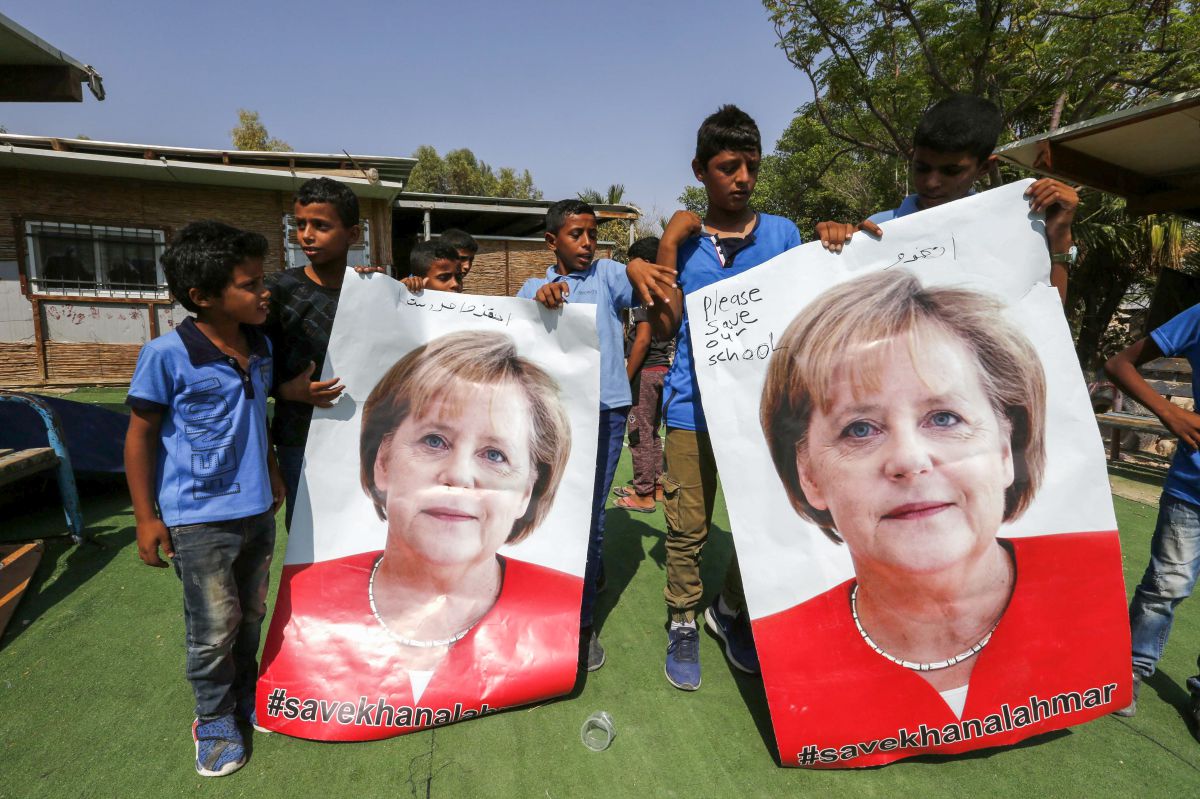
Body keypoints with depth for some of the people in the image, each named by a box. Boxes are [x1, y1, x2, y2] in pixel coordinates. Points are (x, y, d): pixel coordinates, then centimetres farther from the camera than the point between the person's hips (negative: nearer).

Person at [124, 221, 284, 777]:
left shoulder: (260, 346, 1)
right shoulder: (166, 355, -16)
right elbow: (140, 436, -8)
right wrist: (145, 517, -6)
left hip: (257, 508, 6)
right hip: (199, 518, -5)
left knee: (251, 615, 21)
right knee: (214, 628, 8)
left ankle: (245, 694, 44)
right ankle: (214, 721, 32)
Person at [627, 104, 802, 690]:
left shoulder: (783, 234, 8)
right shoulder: (682, 238, 7)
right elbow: (664, 327, -1)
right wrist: (665, 249, -8)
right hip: (694, 405, -1)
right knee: (687, 526, 4)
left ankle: (731, 611, 33)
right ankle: (682, 624, 25)